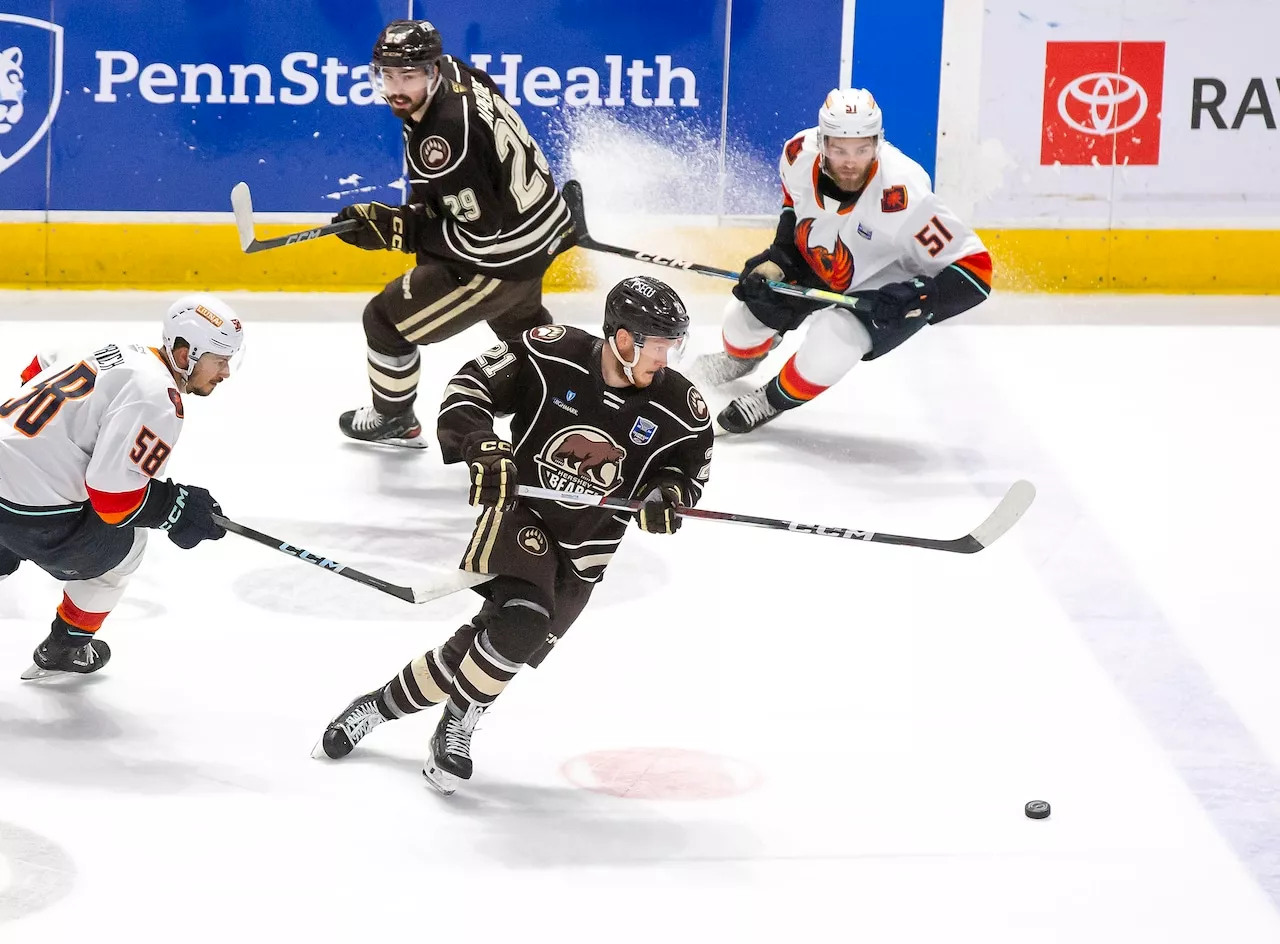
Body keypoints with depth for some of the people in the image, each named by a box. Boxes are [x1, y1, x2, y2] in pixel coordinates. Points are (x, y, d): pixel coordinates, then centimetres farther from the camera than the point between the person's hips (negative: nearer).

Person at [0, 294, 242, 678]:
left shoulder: (116, 352, 11)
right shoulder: (158, 399, -16)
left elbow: (36, 373, 26)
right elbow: (113, 493, -20)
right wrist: (177, 506, -4)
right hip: (32, 513, -8)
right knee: (123, 545, 19)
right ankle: (63, 651, 33)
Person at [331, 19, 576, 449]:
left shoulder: (444, 135, -35)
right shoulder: (454, 73, -7)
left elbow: (479, 232, -30)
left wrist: (392, 228, -25)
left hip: (501, 258, -10)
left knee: (387, 320, 4)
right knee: (520, 321, 37)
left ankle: (393, 420, 28)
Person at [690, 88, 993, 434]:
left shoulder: (901, 196, -41)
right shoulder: (800, 154, -26)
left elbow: (975, 268, -35)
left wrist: (920, 299, -46)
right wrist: (776, 259, -8)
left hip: (886, 281, -5)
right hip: (817, 259, 6)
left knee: (833, 340, -29)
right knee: (748, 310, 9)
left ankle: (775, 400, 3)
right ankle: (742, 355, 49)